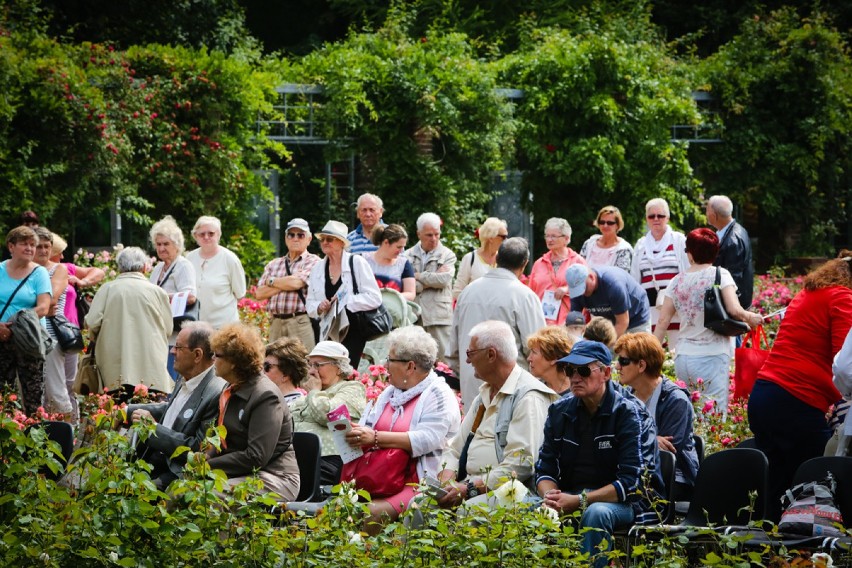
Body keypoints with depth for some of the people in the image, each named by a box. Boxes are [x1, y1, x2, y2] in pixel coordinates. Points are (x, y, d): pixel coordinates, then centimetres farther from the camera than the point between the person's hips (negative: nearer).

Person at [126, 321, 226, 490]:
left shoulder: (216, 394, -22)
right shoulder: (185, 378, 6)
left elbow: (198, 449, -21)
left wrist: (154, 428, -18)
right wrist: (127, 411, 19)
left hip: (178, 471, -9)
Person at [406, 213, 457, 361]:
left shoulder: (447, 255, 8)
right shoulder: (408, 256, 10)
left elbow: (443, 279, -9)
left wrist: (418, 276, -2)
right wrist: (432, 279, -7)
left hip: (438, 317, -1)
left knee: (441, 358, -3)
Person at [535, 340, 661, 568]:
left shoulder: (629, 413, -10)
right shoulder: (559, 411, 7)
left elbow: (632, 482, -18)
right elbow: (544, 470, 8)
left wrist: (580, 501, -25)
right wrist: (550, 496, -17)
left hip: (625, 502, -5)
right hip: (569, 497, 5)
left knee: (595, 513, -38)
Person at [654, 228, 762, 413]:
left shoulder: (677, 281, 8)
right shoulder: (719, 275, -2)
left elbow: (663, 321, 7)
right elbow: (734, 310, -14)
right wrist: (750, 317, 6)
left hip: (682, 357, 4)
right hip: (712, 356, -4)